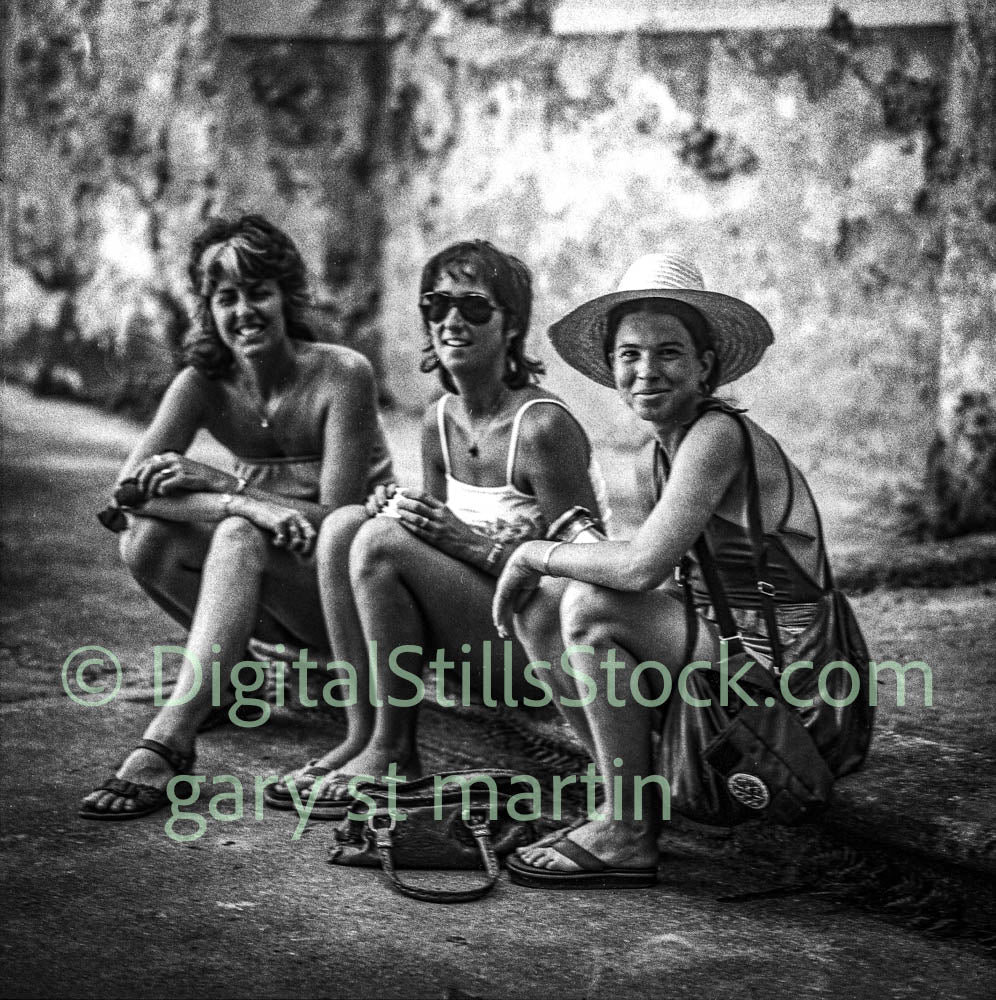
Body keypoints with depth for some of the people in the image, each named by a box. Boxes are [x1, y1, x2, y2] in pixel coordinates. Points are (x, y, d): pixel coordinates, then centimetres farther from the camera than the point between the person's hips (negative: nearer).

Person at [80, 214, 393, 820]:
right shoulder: (205, 382, -4)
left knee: (239, 537, -34)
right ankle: (229, 667, 1)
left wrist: (209, 481, -23)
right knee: (146, 541, -20)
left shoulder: (343, 375, -16)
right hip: (269, 582, 5)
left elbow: (337, 516, -20)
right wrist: (240, 503, -33)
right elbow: (132, 484, -16)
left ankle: (168, 743, -42)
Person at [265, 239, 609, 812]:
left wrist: (475, 544, -24)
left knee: (382, 543, -23)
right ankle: (364, 733, -6)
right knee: (344, 526, -7)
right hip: (478, 638, 8)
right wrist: (402, 513, -9)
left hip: (553, 645, -8)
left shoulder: (542, 426, -18)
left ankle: (394, 753, -10)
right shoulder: (439, 422, 6)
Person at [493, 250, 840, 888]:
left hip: (780, 667, -9)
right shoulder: (672, 443, 10)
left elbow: (643, 566, -27)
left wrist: (537, 554, -13)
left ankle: (628, 838, -12)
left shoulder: (719, 434, -18)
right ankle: (643, 803, 14)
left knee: (590, 608, -22)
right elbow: (663, 577, 11)